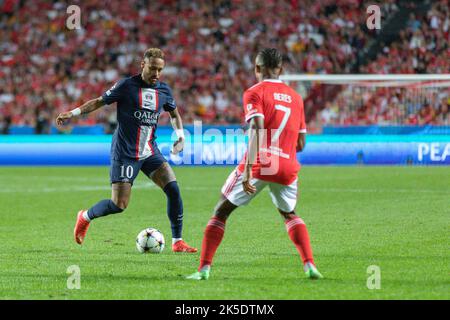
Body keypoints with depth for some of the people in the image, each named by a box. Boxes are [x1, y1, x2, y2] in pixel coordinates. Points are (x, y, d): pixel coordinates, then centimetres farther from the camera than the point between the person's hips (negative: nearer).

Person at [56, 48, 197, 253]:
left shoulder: (164, 90, 5)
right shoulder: (127, 86, -10)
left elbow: (174, 114, 22)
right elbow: (100, 101, -3)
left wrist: (180, 134, 5)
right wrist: (73, 113, -12)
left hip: (150, 152, 5)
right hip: (125, 153, -5)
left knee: (173, 189, -13)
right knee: (119, 205, -9)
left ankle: (177, 242, -3)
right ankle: (85, 217, 22)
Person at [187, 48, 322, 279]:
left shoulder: (255, 93, -2)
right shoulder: (295, 97, 16)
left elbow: (257, 129, -18)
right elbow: (300, 144, 18)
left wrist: (248, 170, -23)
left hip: (260, 165, -4)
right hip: (287, 168, 4)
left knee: (221, 212, 10)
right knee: (289, 214, 28)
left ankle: (204, 268, 2)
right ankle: (309, 265, 9)